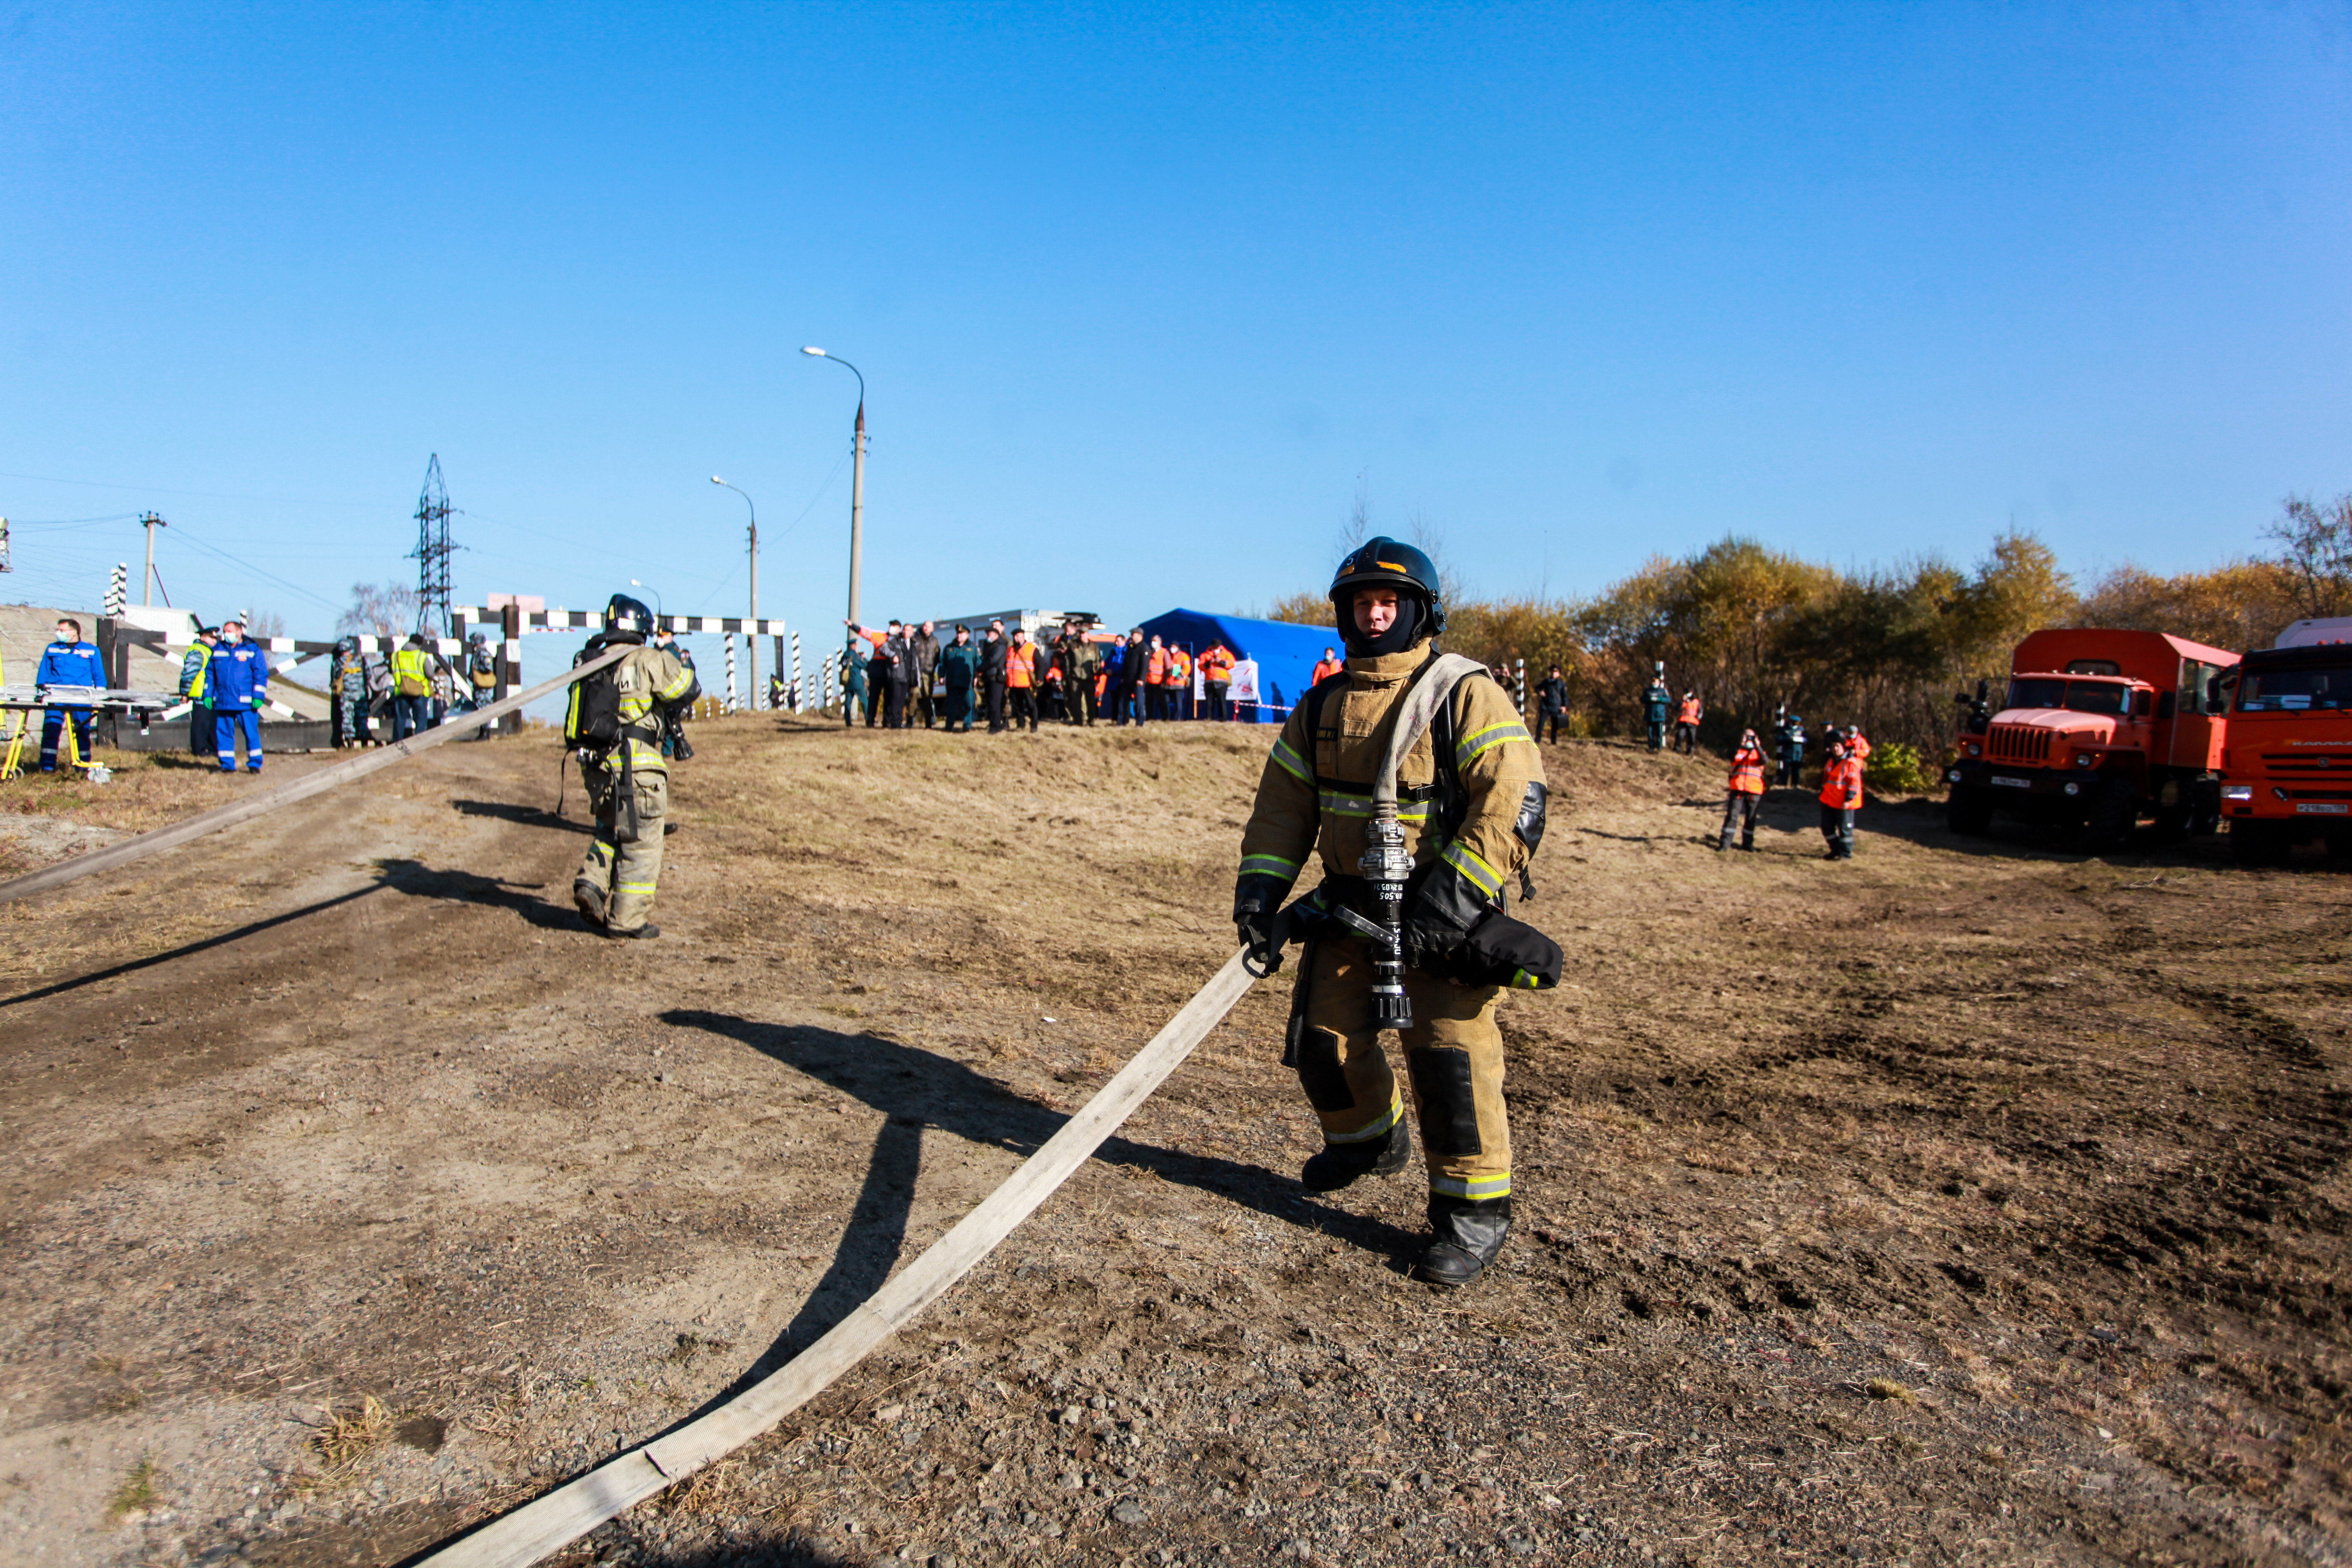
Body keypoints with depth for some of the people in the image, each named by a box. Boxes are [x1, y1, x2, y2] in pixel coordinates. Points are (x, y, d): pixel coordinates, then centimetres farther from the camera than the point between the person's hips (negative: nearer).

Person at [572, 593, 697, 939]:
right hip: (635, 768, -7)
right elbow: (688, 690, -3)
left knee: (610, 831, 27)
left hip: (597, 766, 7)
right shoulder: (648, 661, -10)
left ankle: (591, 885, 9)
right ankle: (629, 919, 6)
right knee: (641, 842, 4)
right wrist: (673, 659, 15)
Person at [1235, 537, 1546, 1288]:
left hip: (1442, 914, -6)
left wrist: (1456, 894, -26)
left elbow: (1515, 801, -18)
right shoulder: (1322, 708, 8)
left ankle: (1474, 1211, 8)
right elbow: (1283, 803, 12)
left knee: (1448, 1053, -8)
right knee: (1322, 1036, 11)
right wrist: (1260, 886, -1)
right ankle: (1367, 1138, 40)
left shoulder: (1467, 697, -9)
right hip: (1350, 904, 6)